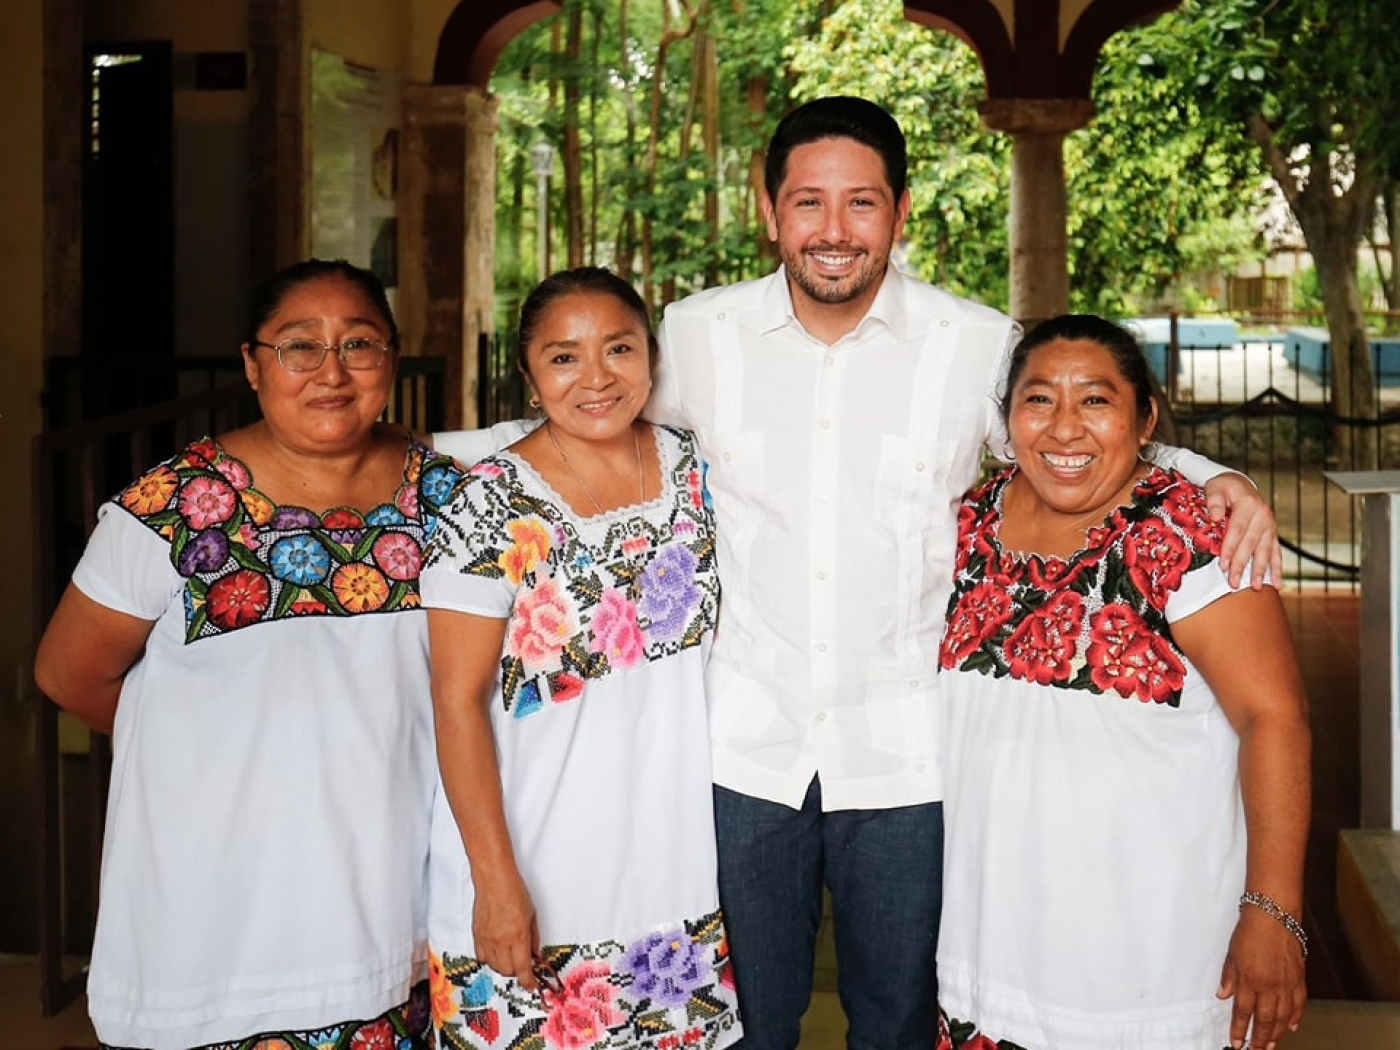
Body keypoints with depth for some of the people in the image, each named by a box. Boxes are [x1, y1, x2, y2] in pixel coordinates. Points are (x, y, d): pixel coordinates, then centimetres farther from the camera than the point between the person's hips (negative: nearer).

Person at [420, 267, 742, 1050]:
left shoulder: (693, 470, 1)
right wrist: (496, 881, -17)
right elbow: (458, 699, -13)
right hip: (541, 877, -4)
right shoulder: (494, 507, -14)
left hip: (679, 859, 5)